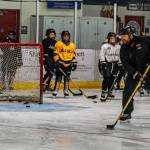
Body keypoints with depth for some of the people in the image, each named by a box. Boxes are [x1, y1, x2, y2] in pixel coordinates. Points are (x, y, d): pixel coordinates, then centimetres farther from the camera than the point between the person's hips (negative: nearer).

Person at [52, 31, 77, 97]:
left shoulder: (72, 45, 11)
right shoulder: (58, 44, -1)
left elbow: (73, 55, 15)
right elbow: (55, 53, -3)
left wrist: (74, 63, 8)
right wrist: (56, 61, -12)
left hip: (68, 65, 3)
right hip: (60, 64, -3)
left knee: (67, 78, 6)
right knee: (58, 77, -7)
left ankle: (66, 91, 14)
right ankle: (55, 91, -5)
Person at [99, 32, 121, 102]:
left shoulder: (118, 46, 9)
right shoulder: (105, 46, -7)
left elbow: (119, 55, 16)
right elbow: (101, 55, -10)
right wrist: (103, 62, -19)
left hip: (114, 64, 6)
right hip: (106, 64, -6)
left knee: (112, 78, 9)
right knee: (106, 78, -15)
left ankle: (110, 92, 26)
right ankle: (103, 94, -17)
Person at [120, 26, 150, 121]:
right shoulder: (124, 49, -9)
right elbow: (126, 64, -15)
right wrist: (135, 74, -30)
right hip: (133, 72, 3)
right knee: (128, 91, -6)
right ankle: (127, 113, 6)